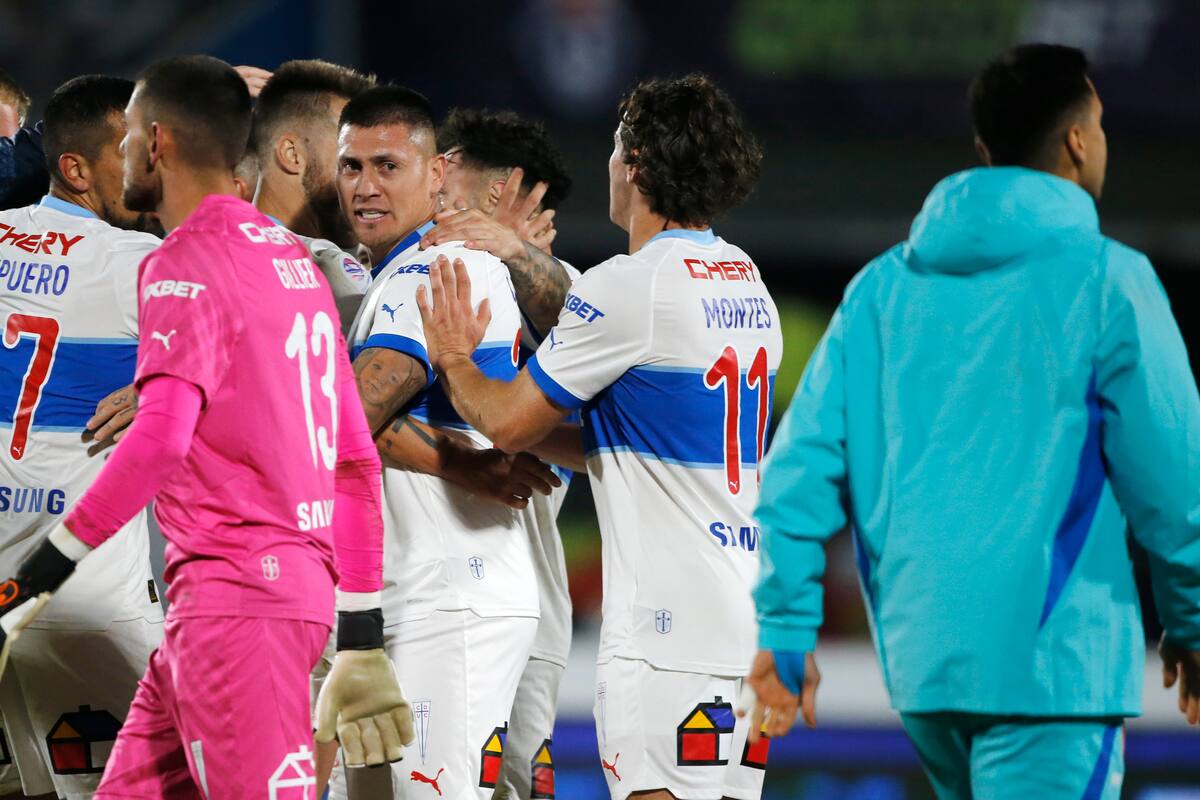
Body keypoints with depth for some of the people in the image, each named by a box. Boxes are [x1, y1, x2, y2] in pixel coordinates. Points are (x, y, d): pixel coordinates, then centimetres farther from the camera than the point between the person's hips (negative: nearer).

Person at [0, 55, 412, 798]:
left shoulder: (184, 263, -8)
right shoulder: (294, 261, 19)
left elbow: (160, 438, -22)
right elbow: (357, 458, 20)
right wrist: (362, 639, 22)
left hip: (234, 589, -9)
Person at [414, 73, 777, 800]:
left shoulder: (630, 285, -11)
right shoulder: (749, 285, 16)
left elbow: (509, 421, -5)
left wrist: (454, 359, 14)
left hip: (664, 632, -9)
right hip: (748, 624, 9)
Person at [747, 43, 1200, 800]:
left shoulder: (882, 288, 10)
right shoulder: (1107, 282, -5)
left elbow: (802, 464, 6)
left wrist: (785, 629, 9)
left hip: (920, 656, 6)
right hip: (1052, 662, -6)